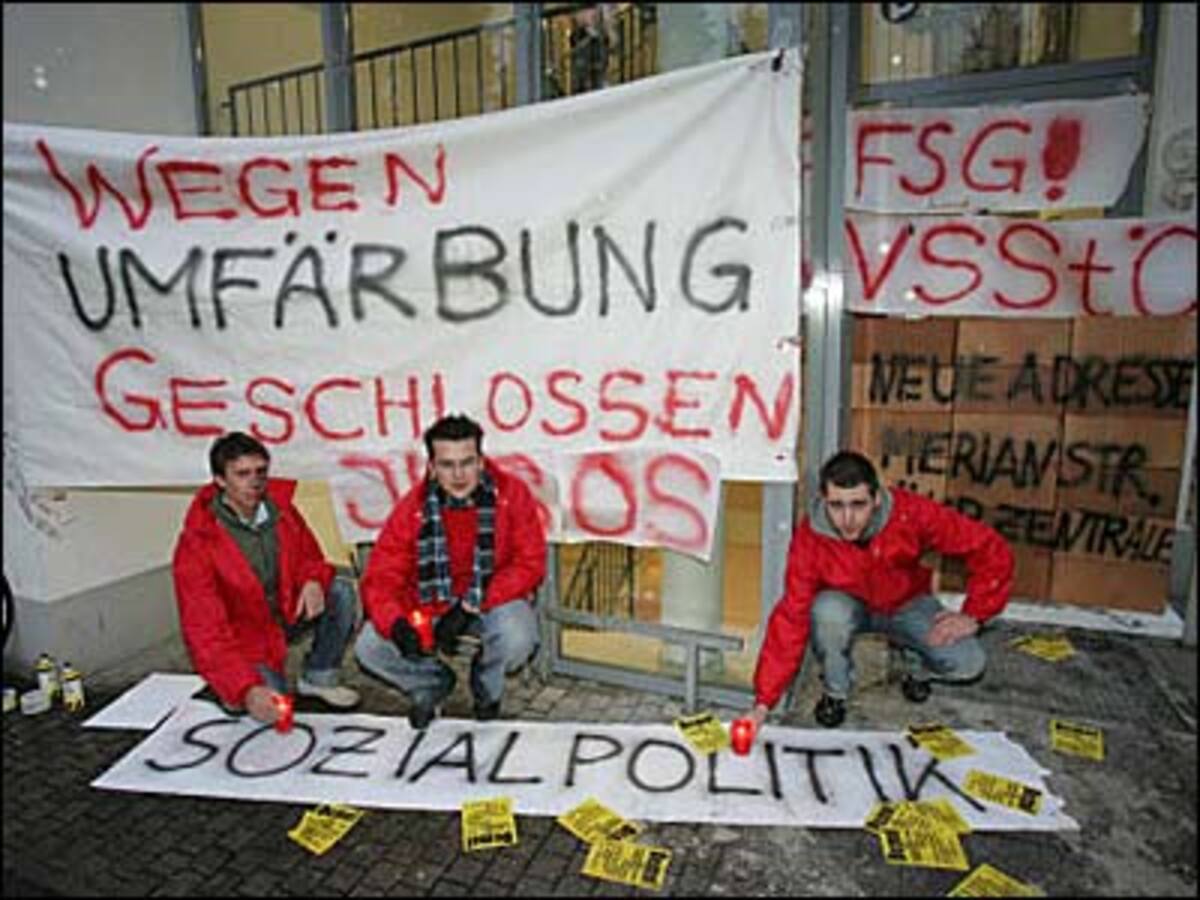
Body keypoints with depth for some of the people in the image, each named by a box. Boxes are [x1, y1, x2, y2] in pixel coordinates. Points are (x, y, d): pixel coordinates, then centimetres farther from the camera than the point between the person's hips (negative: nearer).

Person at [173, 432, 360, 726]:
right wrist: (246, 690, -39)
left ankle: (318, 678, 4)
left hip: (287, 613, 5)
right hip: (244, 641, -4)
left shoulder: (279, 507, -9)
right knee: (272, 710, -23)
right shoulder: (196, 543, -24)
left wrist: (313, 581, -20)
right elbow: (205, 632, -27)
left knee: (341, 594, -17)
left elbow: (309, 556, 7)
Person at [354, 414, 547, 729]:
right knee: (369, 647, -17)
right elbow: (381, 578, -11)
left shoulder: (511, 493, -14)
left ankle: (486, 685, 6)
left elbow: (529, 564, -15)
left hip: (495, 602, -2)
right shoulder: (413, 507, -11)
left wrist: (471, 606, -23)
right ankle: (431, 684, 17)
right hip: (430, 606, 2)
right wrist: (397, 625, -32)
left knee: (517, 638, -34)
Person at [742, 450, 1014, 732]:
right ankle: (835, 692, -5)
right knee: (828, 611, -35)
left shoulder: (911, 513, -31)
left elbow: (991, 549, -21)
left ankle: (918, 665, 15)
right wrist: (763, 703, -31)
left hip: (907, 605, 1)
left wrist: (973, 615, -18)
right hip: (849, 605, -1)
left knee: (967, 663, -21)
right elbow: (791, 618, -28)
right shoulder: (810, 538, -30)